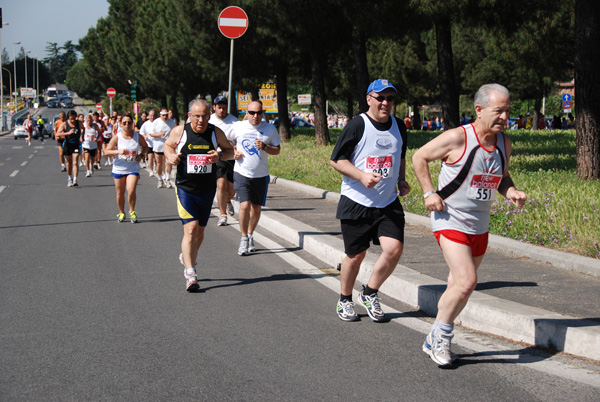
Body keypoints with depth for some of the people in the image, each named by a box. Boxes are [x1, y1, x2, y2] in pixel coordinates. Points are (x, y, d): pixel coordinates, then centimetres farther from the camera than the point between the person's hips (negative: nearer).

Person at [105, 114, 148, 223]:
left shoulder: (138, 137, -2)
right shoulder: (117, 137, -6)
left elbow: (145, 146, 17)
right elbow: (107, 151, -6)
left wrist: (141, 155, -3)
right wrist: (119, 151, -22)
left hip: (133, 168, -1)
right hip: (119, 168, 1)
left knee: (131, 191, -16)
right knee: (120, 193, 9)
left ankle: (132, 212, 7)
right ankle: (121, 213, 31)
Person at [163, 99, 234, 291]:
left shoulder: (216, 132, -3)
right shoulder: (180, 131, -6)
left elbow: (229, 149, 10)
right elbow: (168, 145, 13)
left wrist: (220, 155, -12)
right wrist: (170, 156, -9)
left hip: (207, 190, 3)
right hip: (185, 189, -3)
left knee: (200, 231, 14)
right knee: (190, 228, -15)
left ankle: (187, 258, 42)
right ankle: (190, 274, -15)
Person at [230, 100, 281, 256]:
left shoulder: (270, 129, 0)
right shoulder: (237, 127, -1)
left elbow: (277, 150, 5)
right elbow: (228, 143, 16)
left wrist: (264, 147, -15)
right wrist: (234, 152, -5)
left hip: (261, 175, 2)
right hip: (242, 173, -2)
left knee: (256, 208, 9)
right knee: (245, 205, -15)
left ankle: (250, 236, 30)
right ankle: (244, 238, 2)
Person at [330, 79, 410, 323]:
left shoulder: (398, 126, 8)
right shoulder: (357, 125, -9)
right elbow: (336, 160, -8)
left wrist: (401, 180, 8)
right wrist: (362, 176, -21)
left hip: (388, 203, 4)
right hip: (356, 202, -4)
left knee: (394, 248, -12)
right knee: (355, 255, 4)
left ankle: (369, 294, 10)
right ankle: (345, 300, 27)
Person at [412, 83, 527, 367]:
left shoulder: (504, 144, 4)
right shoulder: (457, 138, -16)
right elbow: (419, 157, -4)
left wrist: (512, 193, -2)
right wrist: (429, 192, -11)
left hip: (479, 226, 7)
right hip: (450, 221, -7)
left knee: (459, 285, 13)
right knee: (466, 282, -18)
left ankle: (434, 342, 29)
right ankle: (440, 335, 3)